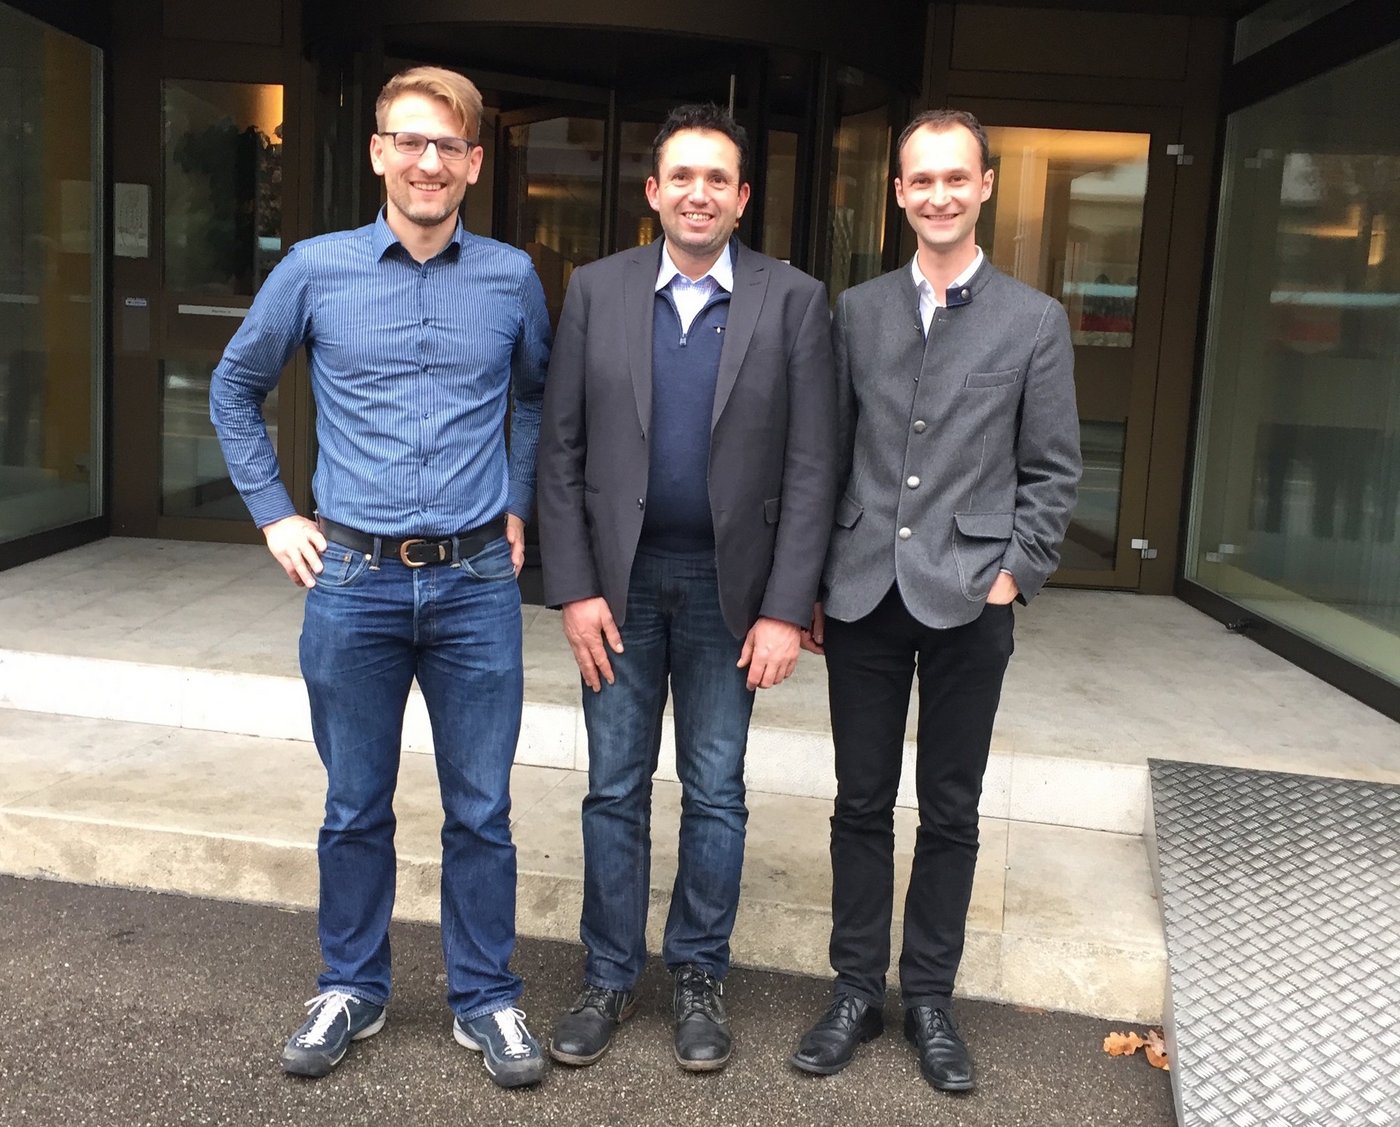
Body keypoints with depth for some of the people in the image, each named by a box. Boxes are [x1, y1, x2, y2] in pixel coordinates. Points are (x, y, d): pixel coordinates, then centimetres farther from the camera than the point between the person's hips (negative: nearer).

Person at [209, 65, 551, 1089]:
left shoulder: (511, 277, 3)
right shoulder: (316, 270, 0)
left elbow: (538, 395, 20)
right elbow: (235, 390, 13)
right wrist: (274, 515, 7)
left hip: (477, 583, 0)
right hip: (354, 582, 0)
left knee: (481, 811, 8)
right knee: (355, 808, 12)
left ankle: (486, 999, 25)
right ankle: (352, 990, 31)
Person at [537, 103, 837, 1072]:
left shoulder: (793, 300, -3)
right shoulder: (598, 291, 1)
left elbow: (811, 467, -6)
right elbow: (561, 450, 1)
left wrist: (784, 609, -11)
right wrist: (574, 589, -6)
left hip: (728, 585, -1)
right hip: (619, 580, 1)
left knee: (716, 793, 10)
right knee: (615, 789, 10)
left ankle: (700, 975, 28)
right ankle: (610, 975, 26)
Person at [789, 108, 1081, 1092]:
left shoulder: (1034, 321, 2)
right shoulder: (856, 312, 7)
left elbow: (1051, 472, 3)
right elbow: (827, 456, 7)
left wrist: (1015, 574, -7)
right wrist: (807, 585, 3)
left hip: (968, 602, -1)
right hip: (864, 597, 2)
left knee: (951, 812, 10)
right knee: (863, 804, 10)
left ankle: (930, 998, 25)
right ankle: (857, 991, 25)